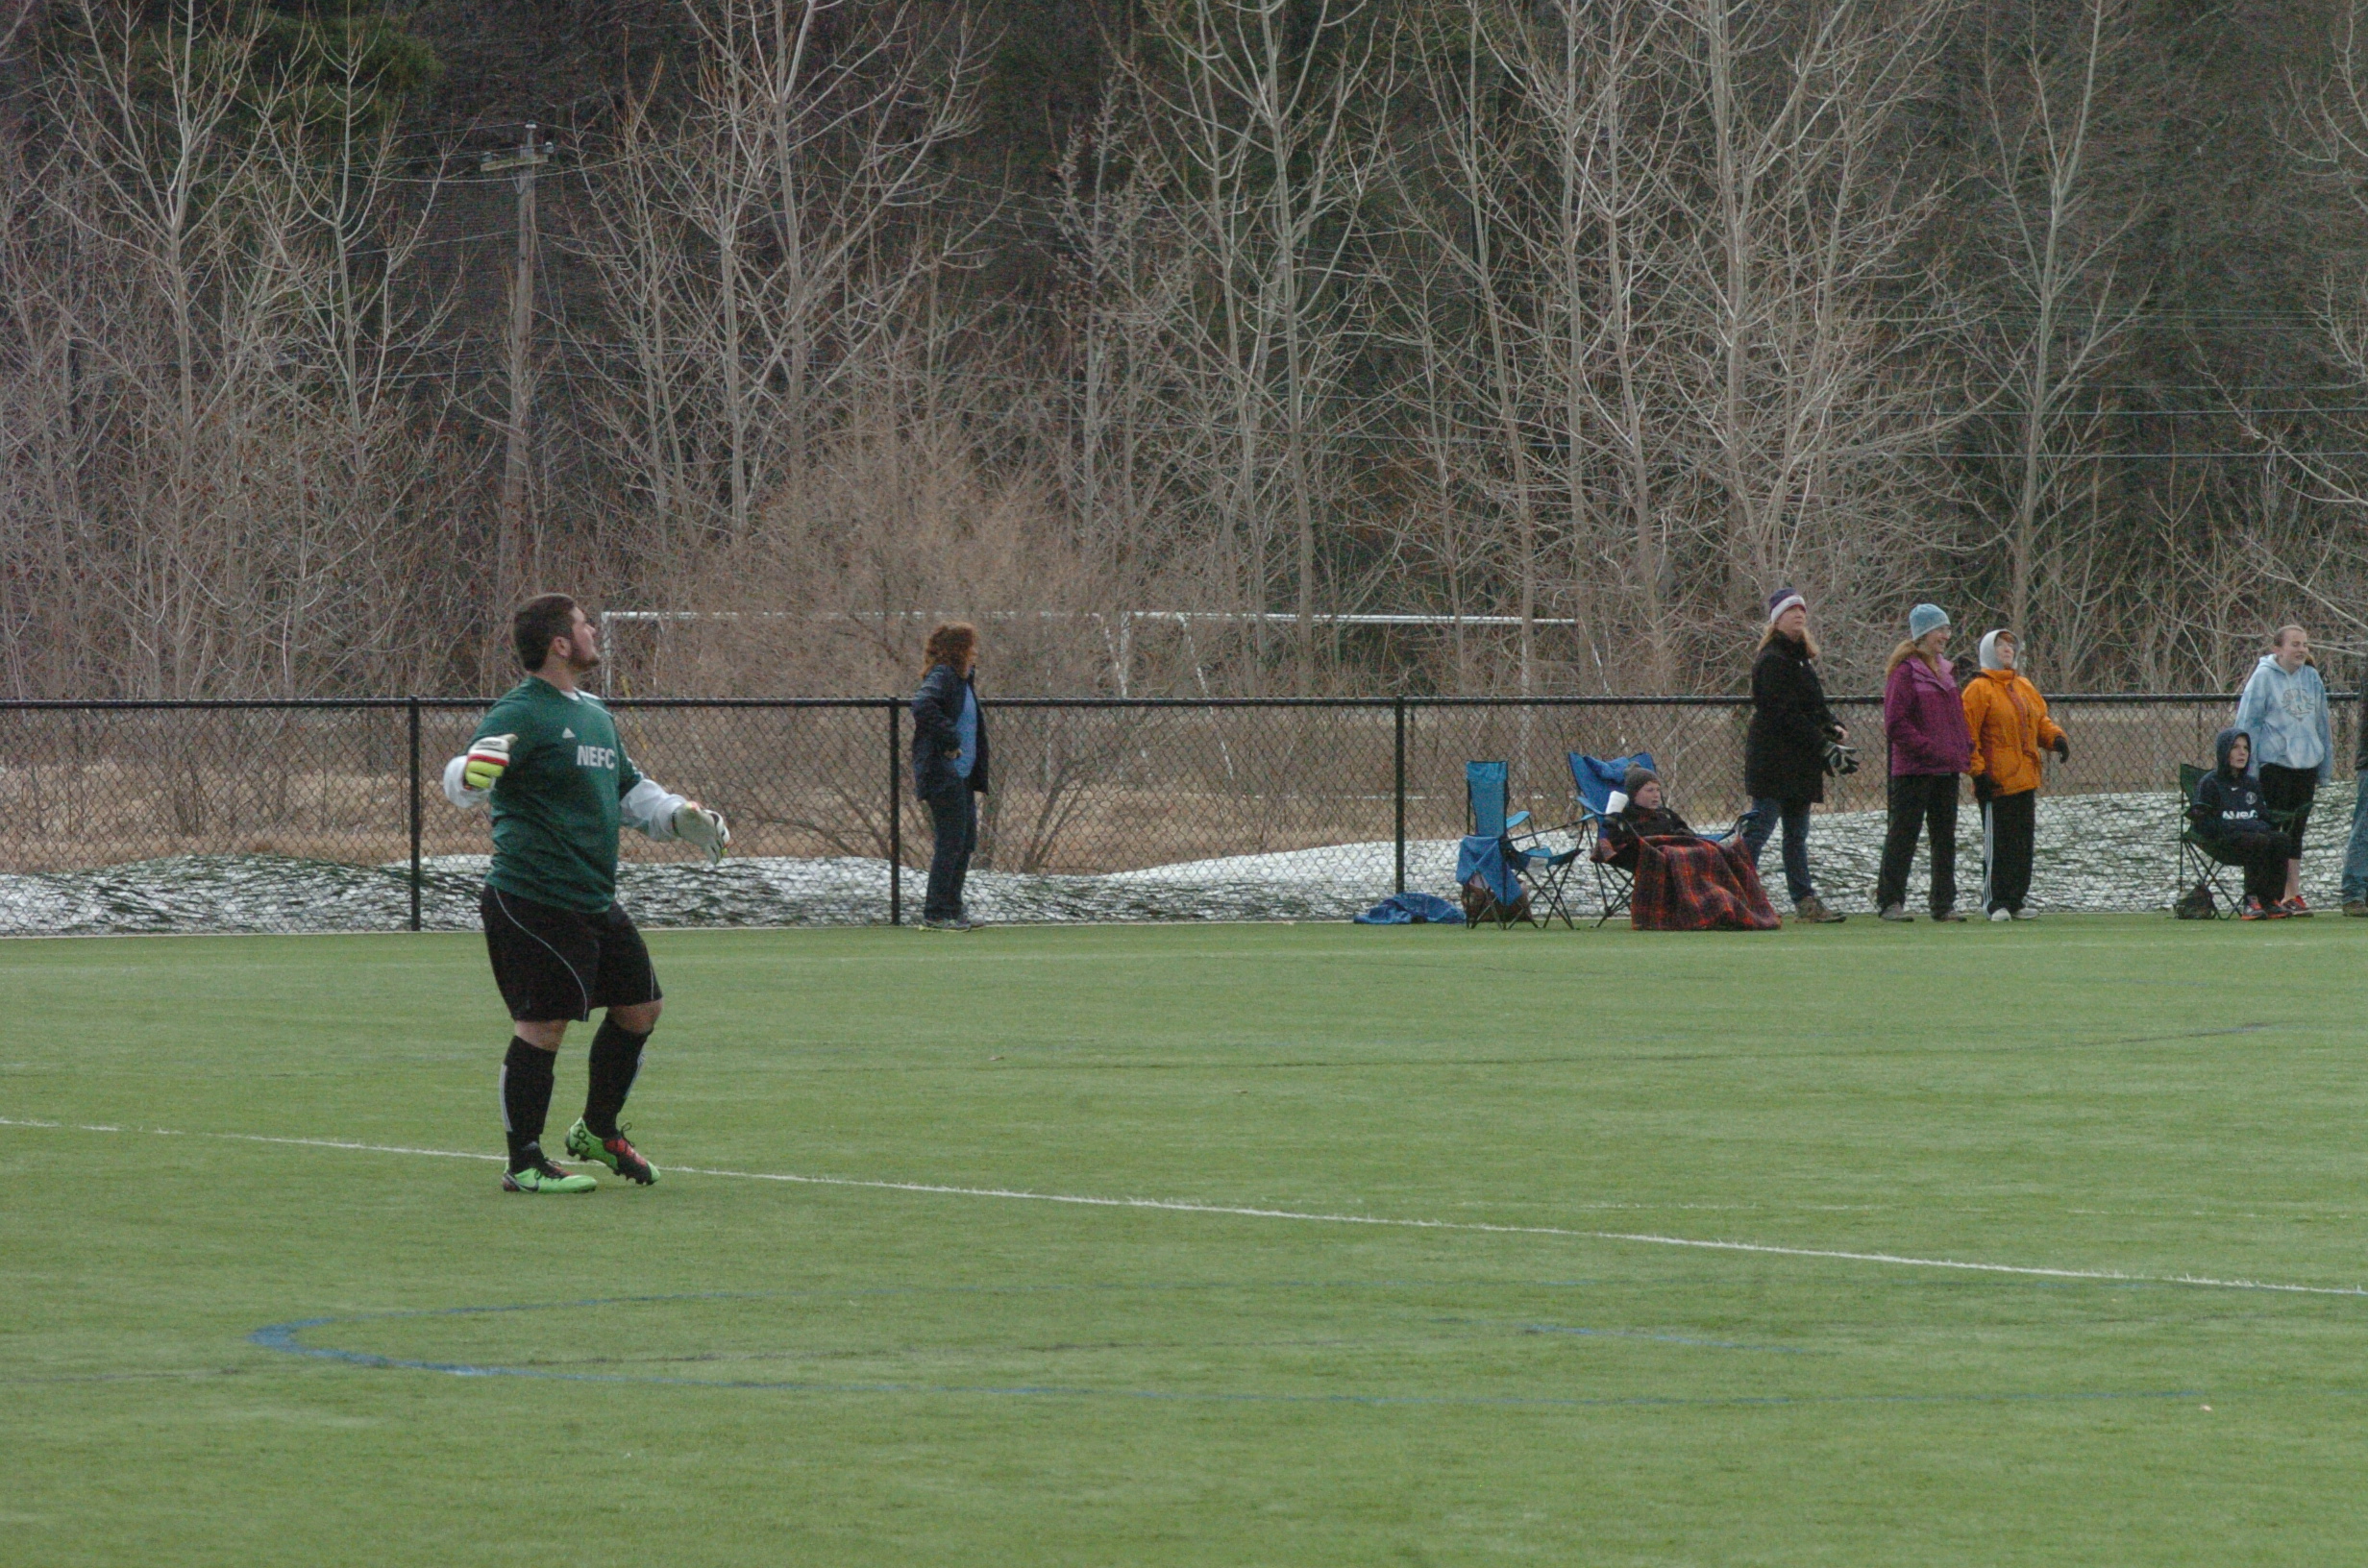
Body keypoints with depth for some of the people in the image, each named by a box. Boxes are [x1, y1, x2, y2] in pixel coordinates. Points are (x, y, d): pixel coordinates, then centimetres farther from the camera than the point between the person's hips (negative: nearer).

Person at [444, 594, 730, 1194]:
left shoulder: (594, 713, 17)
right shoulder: (521, 713, -12)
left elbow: (628, 788, 33)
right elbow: (463, 784, -24)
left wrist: (679, 816, 21)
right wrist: (476, 768, -46)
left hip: (595, 901, 9)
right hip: (533, 902, -9)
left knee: (639, 1008, 14)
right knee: (542, 1026, -8)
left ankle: (597, 1132, 33)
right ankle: (523, 1163, 4)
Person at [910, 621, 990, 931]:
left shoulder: (964, 679, 17)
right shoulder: (942, 676, -12)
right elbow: (922, 705, -30)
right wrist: (949, 740, -26)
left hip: (962, 776, 10)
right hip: (943, 774, -10)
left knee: (967, 841, 12)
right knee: (951, 841, -8)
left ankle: (951, 910, 19)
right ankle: (935, 914, -4)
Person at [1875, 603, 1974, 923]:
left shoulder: (1946, 671, 16)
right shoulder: (1905, 671, -9)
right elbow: (1895, 724, -15)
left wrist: (1965, 747, 8)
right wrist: (1930, 749, -18)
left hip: (1947, 769, 8)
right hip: (1914, 770, -8)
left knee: (1945, 837, 9)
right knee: (1903, 836, -3)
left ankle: (1944, 903, 13)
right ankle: (1890, 901, 2)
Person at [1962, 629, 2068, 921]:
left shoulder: (2025, 687, 16)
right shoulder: (1979, 689, -6)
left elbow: (2040, 720, 22)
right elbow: (1967, 734, -10)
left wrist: (2056, 738, 1)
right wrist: (1978, 771, -16)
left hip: (2026, 779, 7)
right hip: (1997, 782, -7)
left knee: (2024, 843, 10)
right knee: (1997, 844, -5)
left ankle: (2016, 901, 18)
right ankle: (1996, 902, 0)